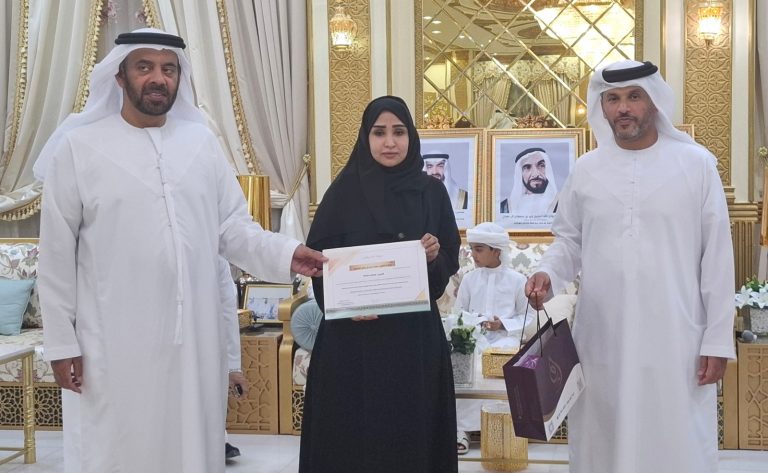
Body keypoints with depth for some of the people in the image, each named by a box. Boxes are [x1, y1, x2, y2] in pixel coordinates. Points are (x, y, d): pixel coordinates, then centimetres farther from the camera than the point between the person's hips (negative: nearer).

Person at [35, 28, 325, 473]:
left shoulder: (202, 142, 8)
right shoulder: (79, 147, -1)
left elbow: (233, 226, 8)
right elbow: (57, 254, 0)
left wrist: (284, 253, -10)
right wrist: (61, 341, -1)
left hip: (196, 336, 3)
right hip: (117, 342, -3)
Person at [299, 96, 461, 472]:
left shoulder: (432, 192, 6)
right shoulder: (344, 190, 0)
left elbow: (451, 260, 9)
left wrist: (435, 256, -13)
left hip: (416, 331, 2)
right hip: (353, 335, -2)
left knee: (413, 430, 5)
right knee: (353, 433, 1)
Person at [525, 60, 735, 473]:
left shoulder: (696, 164, -1)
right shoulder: (585, 170, 6)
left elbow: (717, 256, -1)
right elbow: (569, 239, 13)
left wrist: (718, 339, -4)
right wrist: (548, 274, -10)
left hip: (675, 341, -2)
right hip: (601, 340, 2)